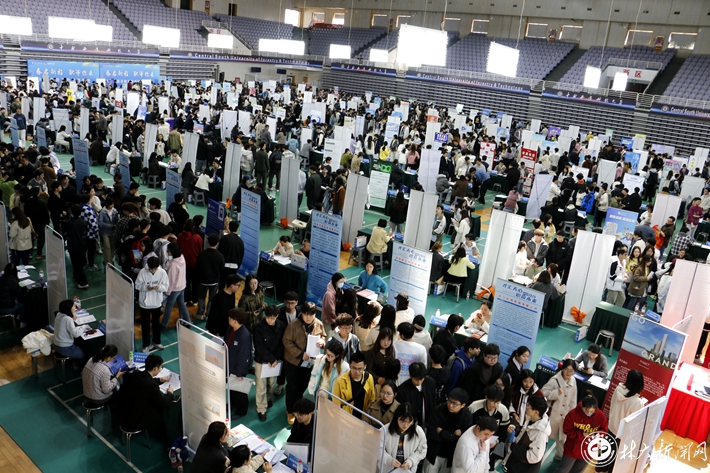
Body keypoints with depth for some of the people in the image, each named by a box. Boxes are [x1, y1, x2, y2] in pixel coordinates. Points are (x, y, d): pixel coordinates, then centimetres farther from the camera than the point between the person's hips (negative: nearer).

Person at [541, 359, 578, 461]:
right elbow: (544, 392, -22)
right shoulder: (555, 380, -24)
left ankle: (560, 455, 45)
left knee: (562, 436, 23)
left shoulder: (573, 381, -4)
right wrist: (556, 392, -33)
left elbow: (573, 399, 5)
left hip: (565, 414, 5)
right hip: (552, 412, -5)